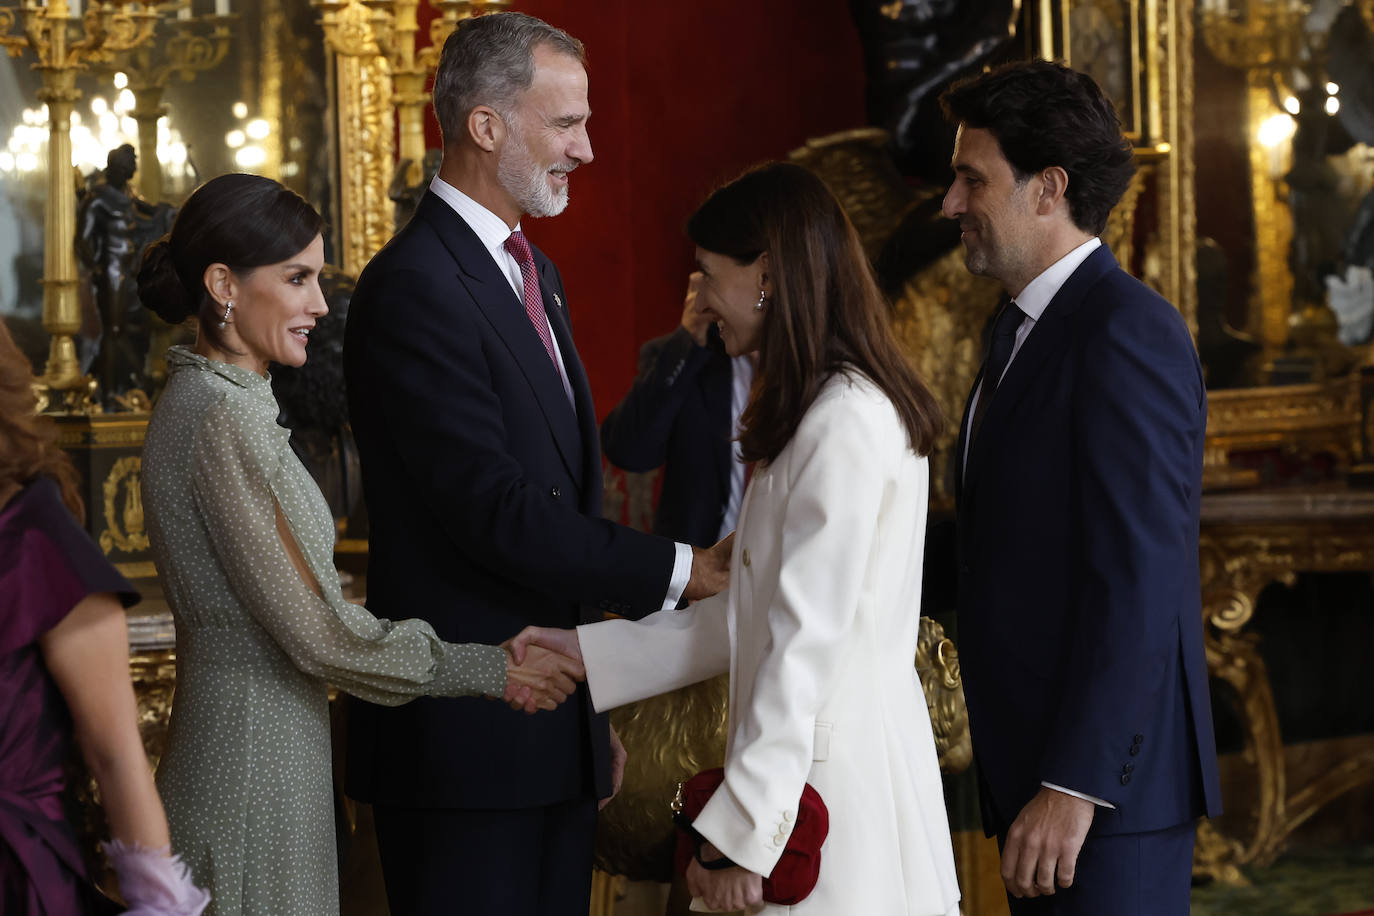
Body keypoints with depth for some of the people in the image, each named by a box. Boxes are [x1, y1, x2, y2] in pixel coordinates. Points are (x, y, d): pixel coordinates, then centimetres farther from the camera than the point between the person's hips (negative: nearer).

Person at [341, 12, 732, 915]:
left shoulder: (533, 271, 16)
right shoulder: (415, 287, -15)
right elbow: (495, 511, -21)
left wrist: (593, 707, 18)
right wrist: (676, 571, -15)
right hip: (466, 738, -9)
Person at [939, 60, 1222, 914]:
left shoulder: (1127, 332, -15)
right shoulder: (1024, 329, 16)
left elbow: (1137, 580, -21)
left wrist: (1075, 786, -23)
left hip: (1106, 779, -9)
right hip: (1032, 764, 9)